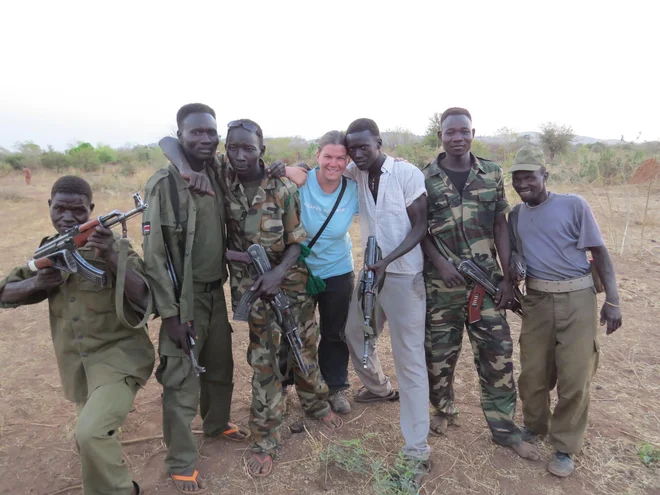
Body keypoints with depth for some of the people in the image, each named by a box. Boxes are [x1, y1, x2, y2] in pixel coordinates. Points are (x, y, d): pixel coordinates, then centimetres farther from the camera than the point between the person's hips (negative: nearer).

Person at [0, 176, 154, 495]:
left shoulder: (111, 244, -13)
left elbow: (144, 297, -22)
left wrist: (112, 258, -37)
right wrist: (36, 283, -15)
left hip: (117, 355, -6)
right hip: (76, 363, 7)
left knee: (91, 434, -26)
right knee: (90, 442, 26)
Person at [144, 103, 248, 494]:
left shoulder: (219, 178, 3)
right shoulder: (164, 183, -15)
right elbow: (153, 254, -15)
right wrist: (169, 313, -16)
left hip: (217, 291, 6)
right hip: (184, 298, -6)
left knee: (221, 367, 20)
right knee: (181, 381, 4)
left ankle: (217, 423, 45)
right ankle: (181, 463, 22)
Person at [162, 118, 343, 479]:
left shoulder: (283, 188, -11)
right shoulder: (221, 178, -8)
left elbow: (296, 242, -8)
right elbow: (170, 141, -3)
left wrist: (278, 272, -25)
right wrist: (187, 170, -23)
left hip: (290, 278, 1)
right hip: (249, 282, 0)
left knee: (304, 346, 15)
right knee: (264, 357, 3)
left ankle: (316, 404, 43)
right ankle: (265, 439, 20)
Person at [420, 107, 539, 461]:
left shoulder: (492, 174, 4)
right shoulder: (424, 178, -2)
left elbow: (500, 227, 5)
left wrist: (508, 276, 0)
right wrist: (441, 264, -14)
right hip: (440, 282, -1)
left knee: (497, 353, 6)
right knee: (439, 352, 10)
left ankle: (504, 428, 23)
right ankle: (444, 410, 35)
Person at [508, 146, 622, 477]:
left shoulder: (573, 205, -7)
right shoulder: (515, 215, 6)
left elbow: (599, 252, -4)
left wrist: (613, 300, -9)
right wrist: (515, 265, -7)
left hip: (577, 298, -3)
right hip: (537, 299, 4)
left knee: (574, 376, 2)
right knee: (532, 372, 9)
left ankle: (565, 447, 19)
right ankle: (535, 425, 34)